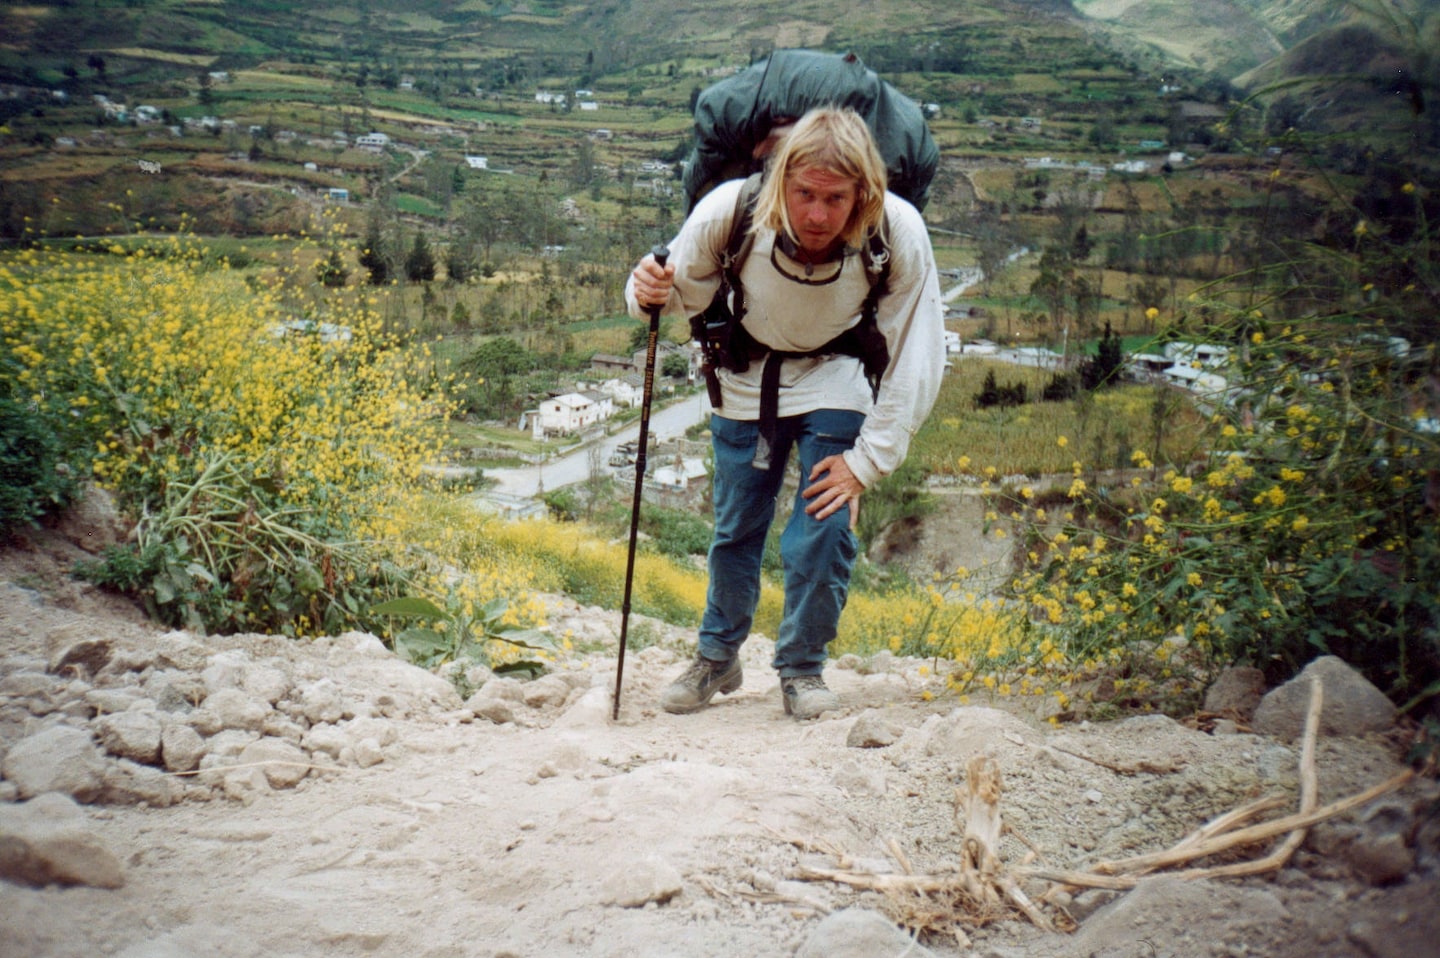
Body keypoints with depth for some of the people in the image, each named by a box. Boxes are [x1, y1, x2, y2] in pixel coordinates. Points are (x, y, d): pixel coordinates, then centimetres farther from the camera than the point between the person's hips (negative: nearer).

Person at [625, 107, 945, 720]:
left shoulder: (898, 235, -30)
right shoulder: (729, 213, -30)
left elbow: (918, 360, -20)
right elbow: (685, 293, -10)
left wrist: (868, 460, -20)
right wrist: (649, 293, -35)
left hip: (835, 380, -1)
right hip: (746, 376, 1)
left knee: (824, 530, -11)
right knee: (735, 530, 9)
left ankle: (803, 668, 14)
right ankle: (717, 658, 34)